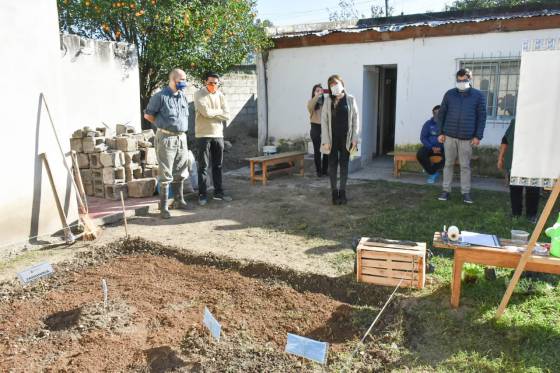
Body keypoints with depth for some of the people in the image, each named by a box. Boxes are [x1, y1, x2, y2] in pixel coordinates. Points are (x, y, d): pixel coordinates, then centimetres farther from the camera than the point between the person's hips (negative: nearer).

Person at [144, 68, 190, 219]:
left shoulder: (183, 97, 10)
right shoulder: (160, 97, -9)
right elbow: (148, 115, -2)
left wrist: (180, 127, 13)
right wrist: (162, 125, 4)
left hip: (182, 137, 6)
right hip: (166, 138, -6)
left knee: (179, 173, 14)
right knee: (166, 175, -4)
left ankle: (179, 201, 27)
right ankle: (164, 207, 3)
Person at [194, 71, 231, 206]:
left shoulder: (221, 95, 9)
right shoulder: (199, 94, -4)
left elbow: (227, 116, 0)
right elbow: (205, 112, -19)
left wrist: (211, 113, -9)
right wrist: (219, 111, -4)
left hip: (218, 134, 5)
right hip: (203, 135, -4)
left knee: (218, 166, 10)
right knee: (203, 166, 0)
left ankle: (218, 192, 18)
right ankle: (202, 194, 6)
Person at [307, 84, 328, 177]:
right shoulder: (311, 101, 1)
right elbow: (310, 107, -23)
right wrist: (317, 96, -29)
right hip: (316, 127, -2)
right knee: (317, 150, 2)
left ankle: (325, 170, 16)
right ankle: (319, 171, 11)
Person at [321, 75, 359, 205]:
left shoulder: (350, 99, 1)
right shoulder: (328, 100, 0)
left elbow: (355, 120, 1)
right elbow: (324, 120, -2)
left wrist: (354, 139, -5)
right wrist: (325, 140, -9)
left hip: (346, 138, 0)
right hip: (333, 138, 0)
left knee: (344, 165, 6)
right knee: (333, 165, 4)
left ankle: (342, 193, 15)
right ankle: (334, 193, 12)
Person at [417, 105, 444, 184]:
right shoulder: (428, 124, 5)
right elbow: (423, 137, 0)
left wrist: (441, 148, -18)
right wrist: (432, 148, -13)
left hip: (443, 147, -1)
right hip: (430, 146, 1)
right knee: (420, 155, -29)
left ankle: (432, 171, -13)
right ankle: (434, 173, -12)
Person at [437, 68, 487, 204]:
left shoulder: (478, 96, 3)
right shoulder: (449, 94, 6)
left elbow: (481, 117, 2)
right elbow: (441, 114, 8)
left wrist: (478, 136, -4)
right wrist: (441, 132, 1)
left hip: (467, 137, -1)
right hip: (449, 136, 1)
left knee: (465, 166, 4)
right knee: (448, 164, 8)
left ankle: (466, 192, 12)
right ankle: (446, 190, 15)